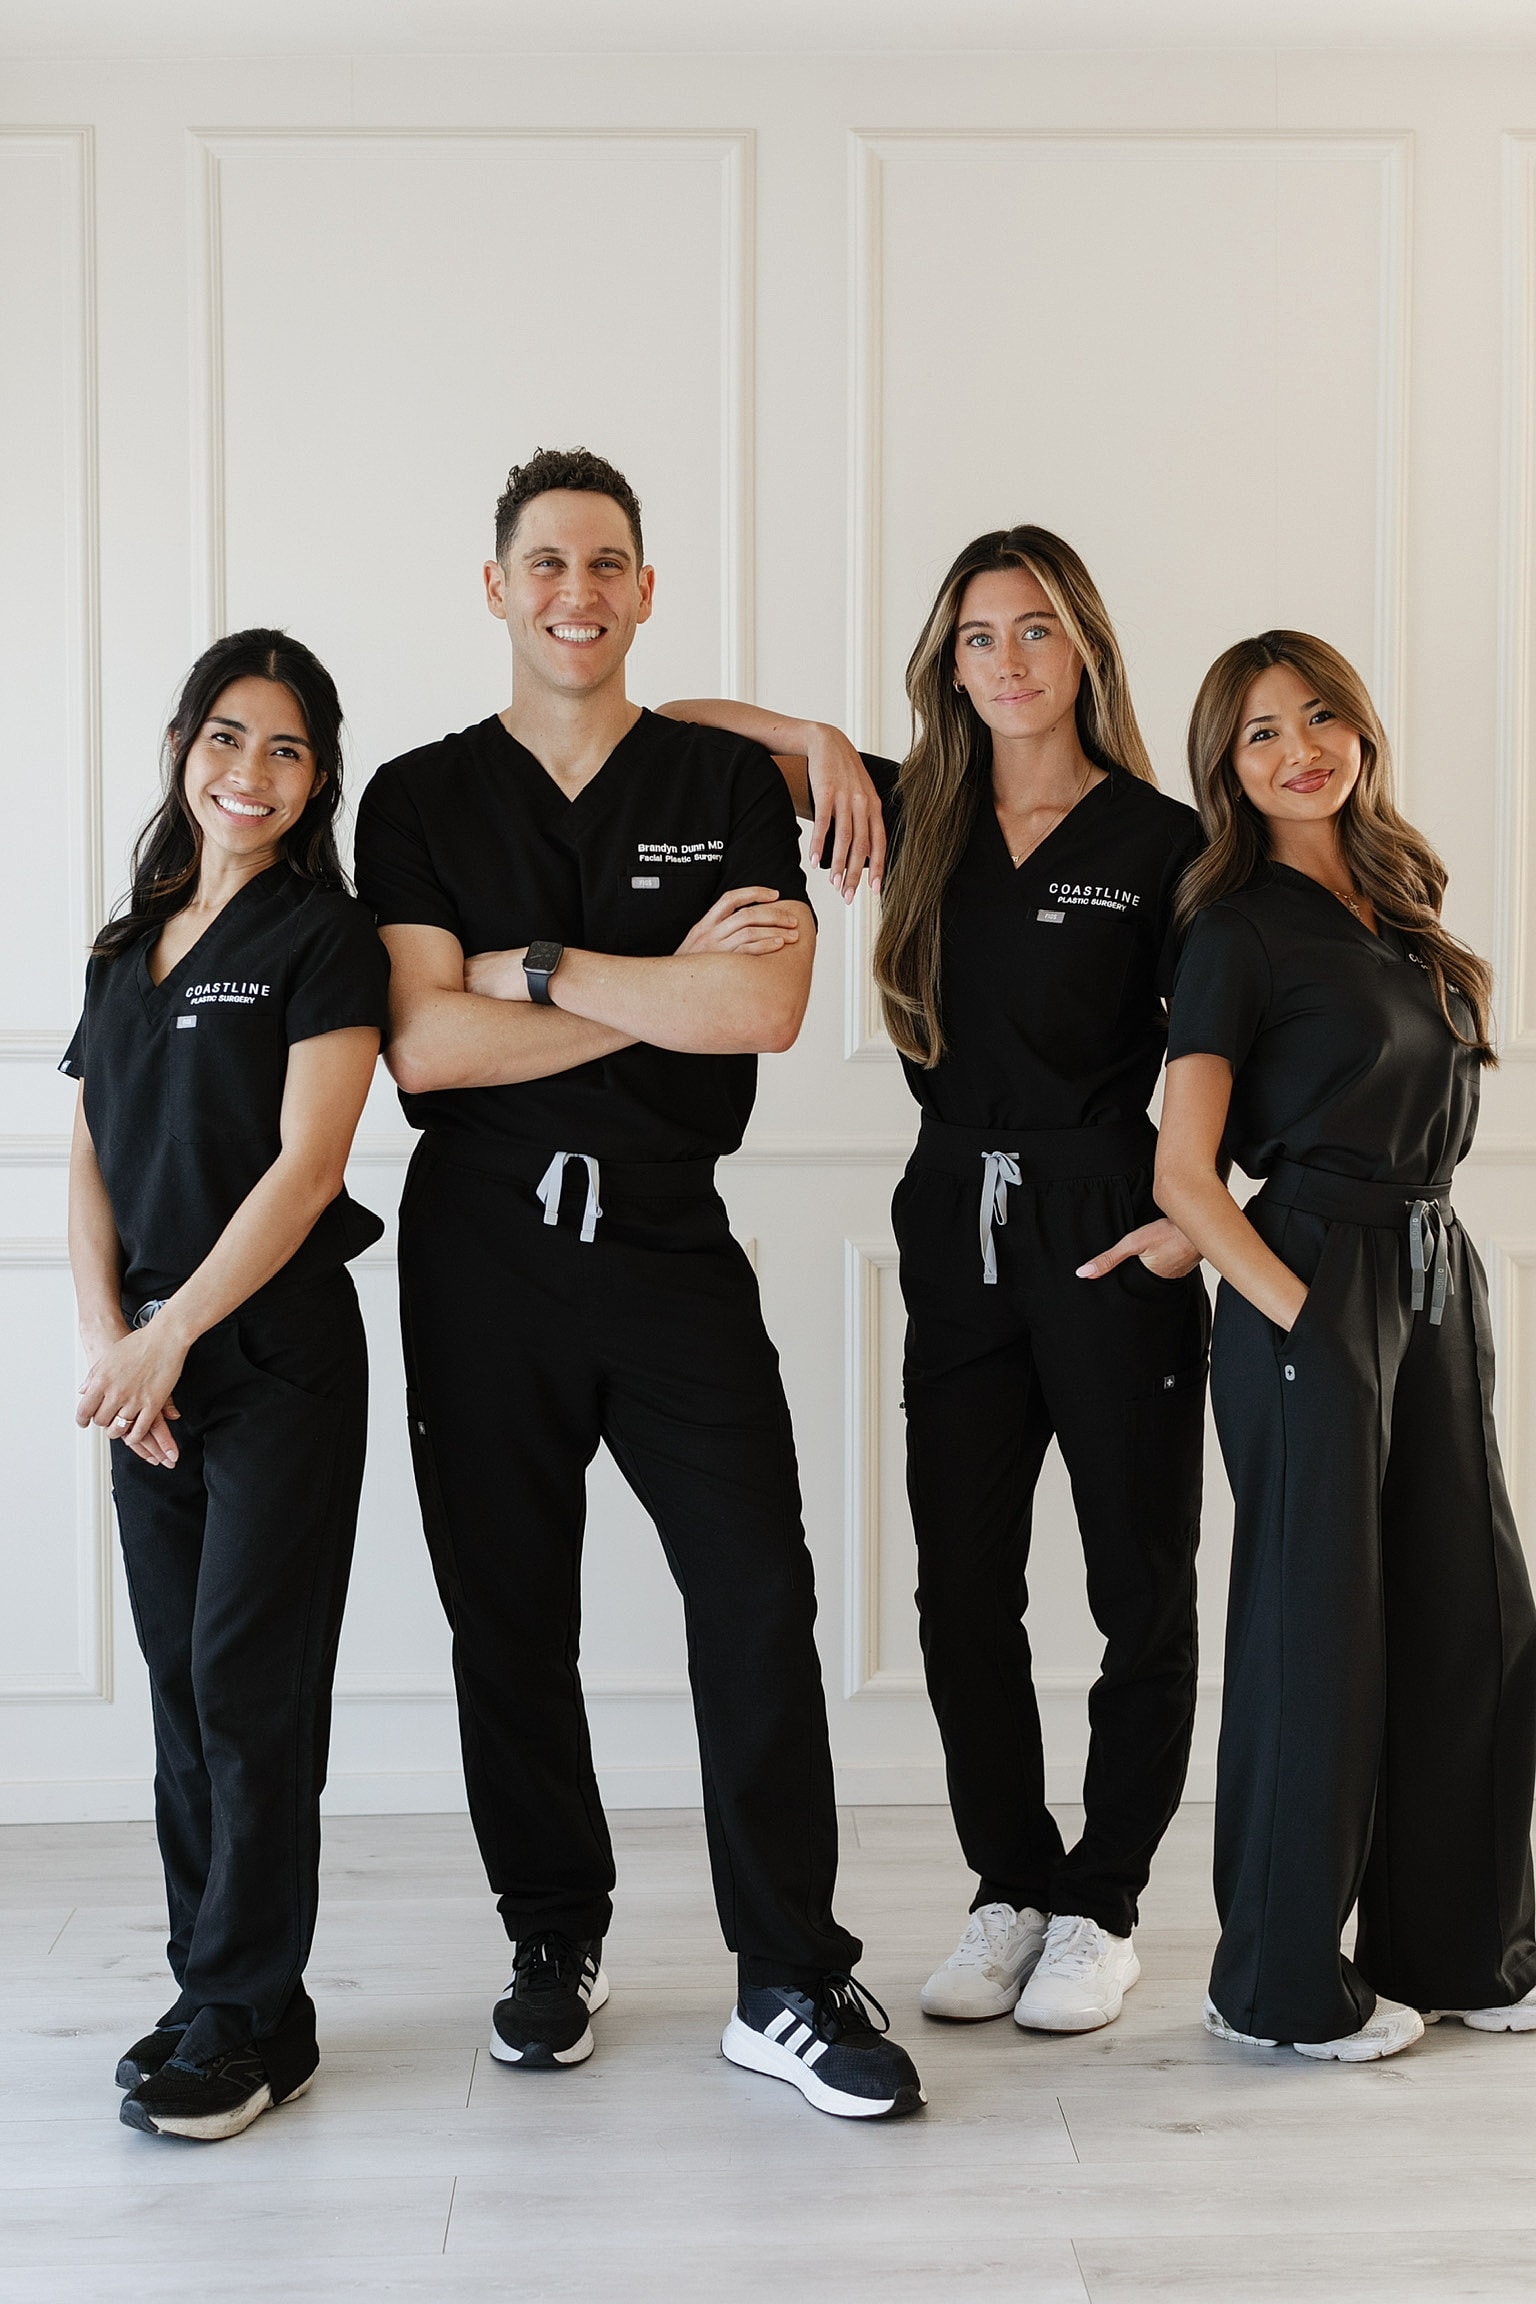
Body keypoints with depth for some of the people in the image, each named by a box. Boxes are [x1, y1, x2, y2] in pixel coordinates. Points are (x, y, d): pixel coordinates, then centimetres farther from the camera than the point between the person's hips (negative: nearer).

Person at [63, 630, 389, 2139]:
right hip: (147, 1360, 6)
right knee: (181, 1678, 10)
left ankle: (247, 2024, 5)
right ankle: (211, 1988, 21)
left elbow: (305, 1164, -13)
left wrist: (172, 1335, -15)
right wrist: (106, 1338, -3)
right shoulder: (127, 950, 14)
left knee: (248, 1679, -4)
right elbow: (92, 1166, 12)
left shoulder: (322, 938, -5)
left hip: (277, 1352, -6)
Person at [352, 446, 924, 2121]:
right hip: (483, 1248, 1)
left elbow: (765, 1008, -10)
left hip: (671, 1243, 0)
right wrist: (664, 992, -9)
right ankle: (556, 1945, 25)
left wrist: (533, 968, -10)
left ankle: (789, 1983, 5)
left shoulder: (729, 786, 7)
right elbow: (422, 1044, -8)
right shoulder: (421, 799, 6)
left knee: (760, 1602, -5)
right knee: (508, 1614, 8)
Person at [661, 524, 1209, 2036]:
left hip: (1108, 1238, -3)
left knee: (1139, 1582, 4)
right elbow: (684, 723, 10)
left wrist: (1194, 1214, -13)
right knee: (962, 1587, 7)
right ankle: (1012, 1888, 23)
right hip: (958, 1228, 4)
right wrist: (820, 743, -6)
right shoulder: (919, 816, 8)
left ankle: (1101, 1907, 19)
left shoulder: (1159, 841, -1)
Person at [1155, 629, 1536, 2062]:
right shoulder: (1239, 933, -6)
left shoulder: (1399, 908, 13)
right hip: (1314, 1287, -7)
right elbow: (1183, 1171, -12)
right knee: (1317, 1629, 0)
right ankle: (1283, 1982, 14)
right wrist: (1298, 1311, -17)